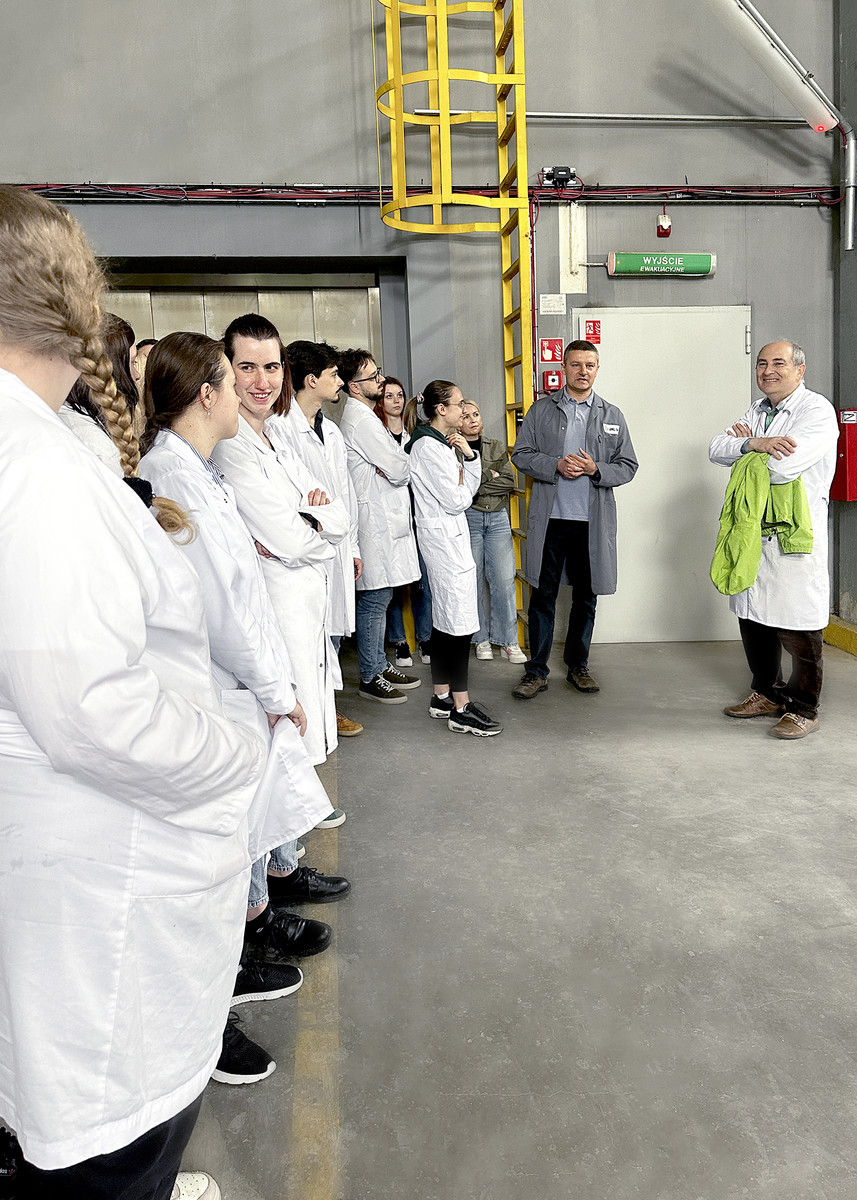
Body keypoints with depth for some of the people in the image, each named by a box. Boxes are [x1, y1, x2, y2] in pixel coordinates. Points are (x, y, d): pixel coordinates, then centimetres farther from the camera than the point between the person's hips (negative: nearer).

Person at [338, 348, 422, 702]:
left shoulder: (364, 416, 17)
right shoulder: (361, 420, -16)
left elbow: (393, 463, 19)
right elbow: (400, 470, -17)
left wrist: (390, 468, -1)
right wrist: (403, 468, 3)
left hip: (385, 521, 10)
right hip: (378, 523, -10)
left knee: (378, 599, 16)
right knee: (374, 600, -3)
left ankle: (379, 664, 26)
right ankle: (370, 677, 6)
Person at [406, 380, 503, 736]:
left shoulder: (441, 443, 16)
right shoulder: (429, 446, -15)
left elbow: (469, 489, 14)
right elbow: (456, 500, -18)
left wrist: (469, 456, 1)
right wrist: (460, 476, 1)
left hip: (449, 535, 11)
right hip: (445, 536, -11)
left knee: (444, 619, 13)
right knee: (459, 621, -8)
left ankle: (442, 698, 21)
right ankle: (461, 710, -3)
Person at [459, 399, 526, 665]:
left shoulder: (497, 447, 14)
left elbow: (509, 482, 2)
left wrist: (475, 484, -6)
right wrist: (490, 475, -6)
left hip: (498, 518, 3)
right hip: (467, 518, -2)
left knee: (504, 580, -3)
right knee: (473, 580, 0)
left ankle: (507, 641, 6)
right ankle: (481, 638, 13)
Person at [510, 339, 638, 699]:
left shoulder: (612, 415, 9)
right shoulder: (541, 410, 6)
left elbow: (628, 466, 8)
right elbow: (521, 454, 4)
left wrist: (596, 469, -12)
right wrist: (556, 466, -12)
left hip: (594, 520, 2)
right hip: (550, 518, -1)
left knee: (586, 597, 11)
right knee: (543, 595, 1)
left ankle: (577, 666, 26)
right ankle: (536, 671, 11)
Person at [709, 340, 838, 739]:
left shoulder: (817, 409, -10)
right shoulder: (757, 410, 15)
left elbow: (783, 466, -23)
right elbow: (717, 449, 2)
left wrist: (745, 443, -5)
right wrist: (753, 444, -17)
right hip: (753, 533, 8)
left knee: (797, 627, 0)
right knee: (754, 617, 15)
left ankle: (803, 709, 14)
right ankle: (767, 694, 31)